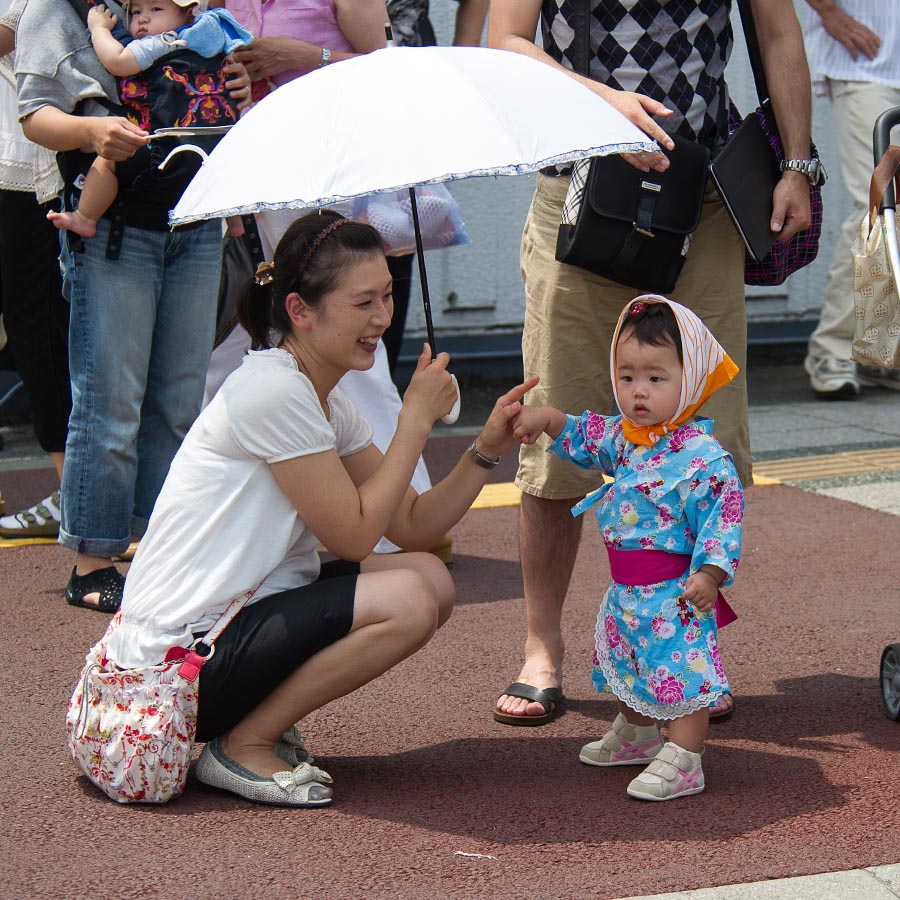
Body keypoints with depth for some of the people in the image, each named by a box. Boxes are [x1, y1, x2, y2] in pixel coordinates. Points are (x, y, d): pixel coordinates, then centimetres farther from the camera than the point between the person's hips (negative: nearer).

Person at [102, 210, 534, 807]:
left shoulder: (327, 402, 12)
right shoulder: (272, 390, -18)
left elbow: (415, 526, 10)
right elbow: (355, 534, -16)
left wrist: (488, 449, -3)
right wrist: (417, 419, -10)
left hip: (242, 616, 10)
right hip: (181, 657, -10)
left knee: (431, 579, 2)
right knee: (408, 599, -20)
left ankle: (262, 722, 8)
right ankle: (241, 747, -8)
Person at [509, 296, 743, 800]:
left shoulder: (703, 455, -20)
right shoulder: (622, 437, 4)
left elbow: (724, 513, -21)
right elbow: (585, 437, 23)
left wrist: (710, 573, -28)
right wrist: (548, 419, 8)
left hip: (677, 592, -9)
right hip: (628, 590, 9)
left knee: (682, 668, -9)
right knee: (628, 665, 24)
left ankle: (683, 761, -3)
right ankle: (636, 736, 44)